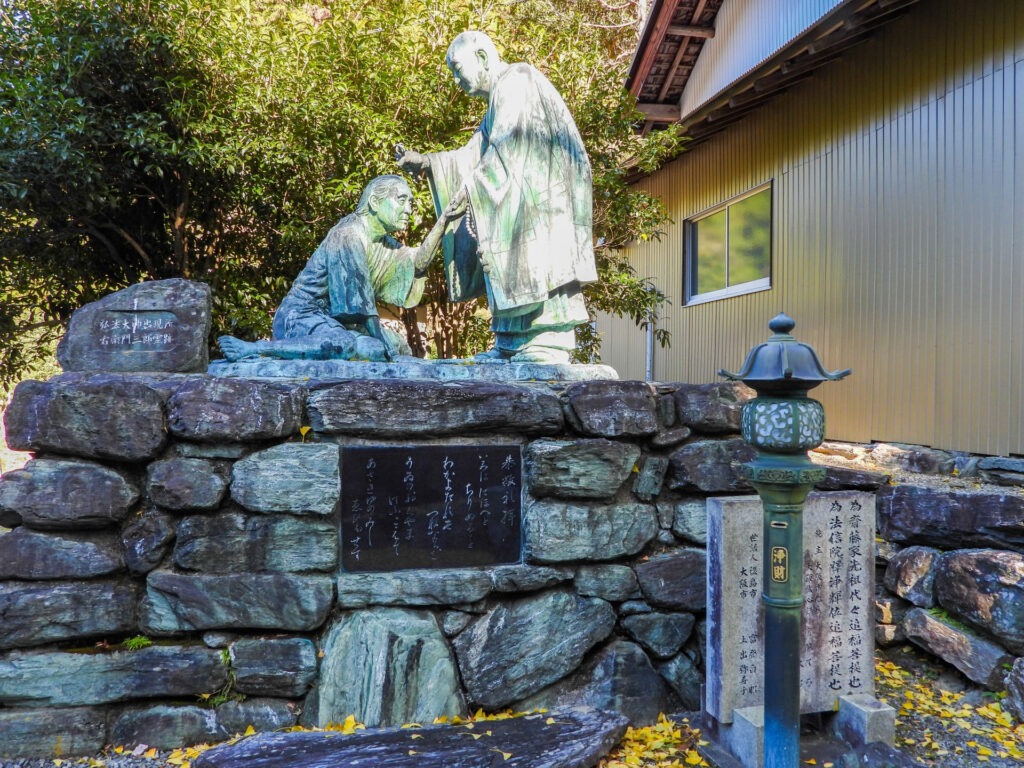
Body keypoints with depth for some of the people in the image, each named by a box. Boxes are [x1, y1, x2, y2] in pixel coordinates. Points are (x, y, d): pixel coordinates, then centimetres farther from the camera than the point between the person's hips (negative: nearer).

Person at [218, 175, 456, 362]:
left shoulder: (382, 242, 12)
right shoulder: (349, 234, -16)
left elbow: (417, 263, 11)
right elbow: (358, 294, -19)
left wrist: (442, 222, 3)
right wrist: (381, 339, -16)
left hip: (334, 320, 10)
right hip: (301, 316, -10)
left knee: (400, 349, 11)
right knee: (346, 347, -39)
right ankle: (253, 348, -28)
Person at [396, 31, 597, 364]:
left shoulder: (517, 79, -3)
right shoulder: (498, 101, 27)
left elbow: (505, 148, -15)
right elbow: (475, 156, 21)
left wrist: (470, 186, -13)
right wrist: (424, 161, 12)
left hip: (540, 194, -10)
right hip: (516, 202, 10)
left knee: (537, 266, -16)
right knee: (513, 271, 4)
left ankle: (549, 344, -19)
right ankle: (510, 347, 4)